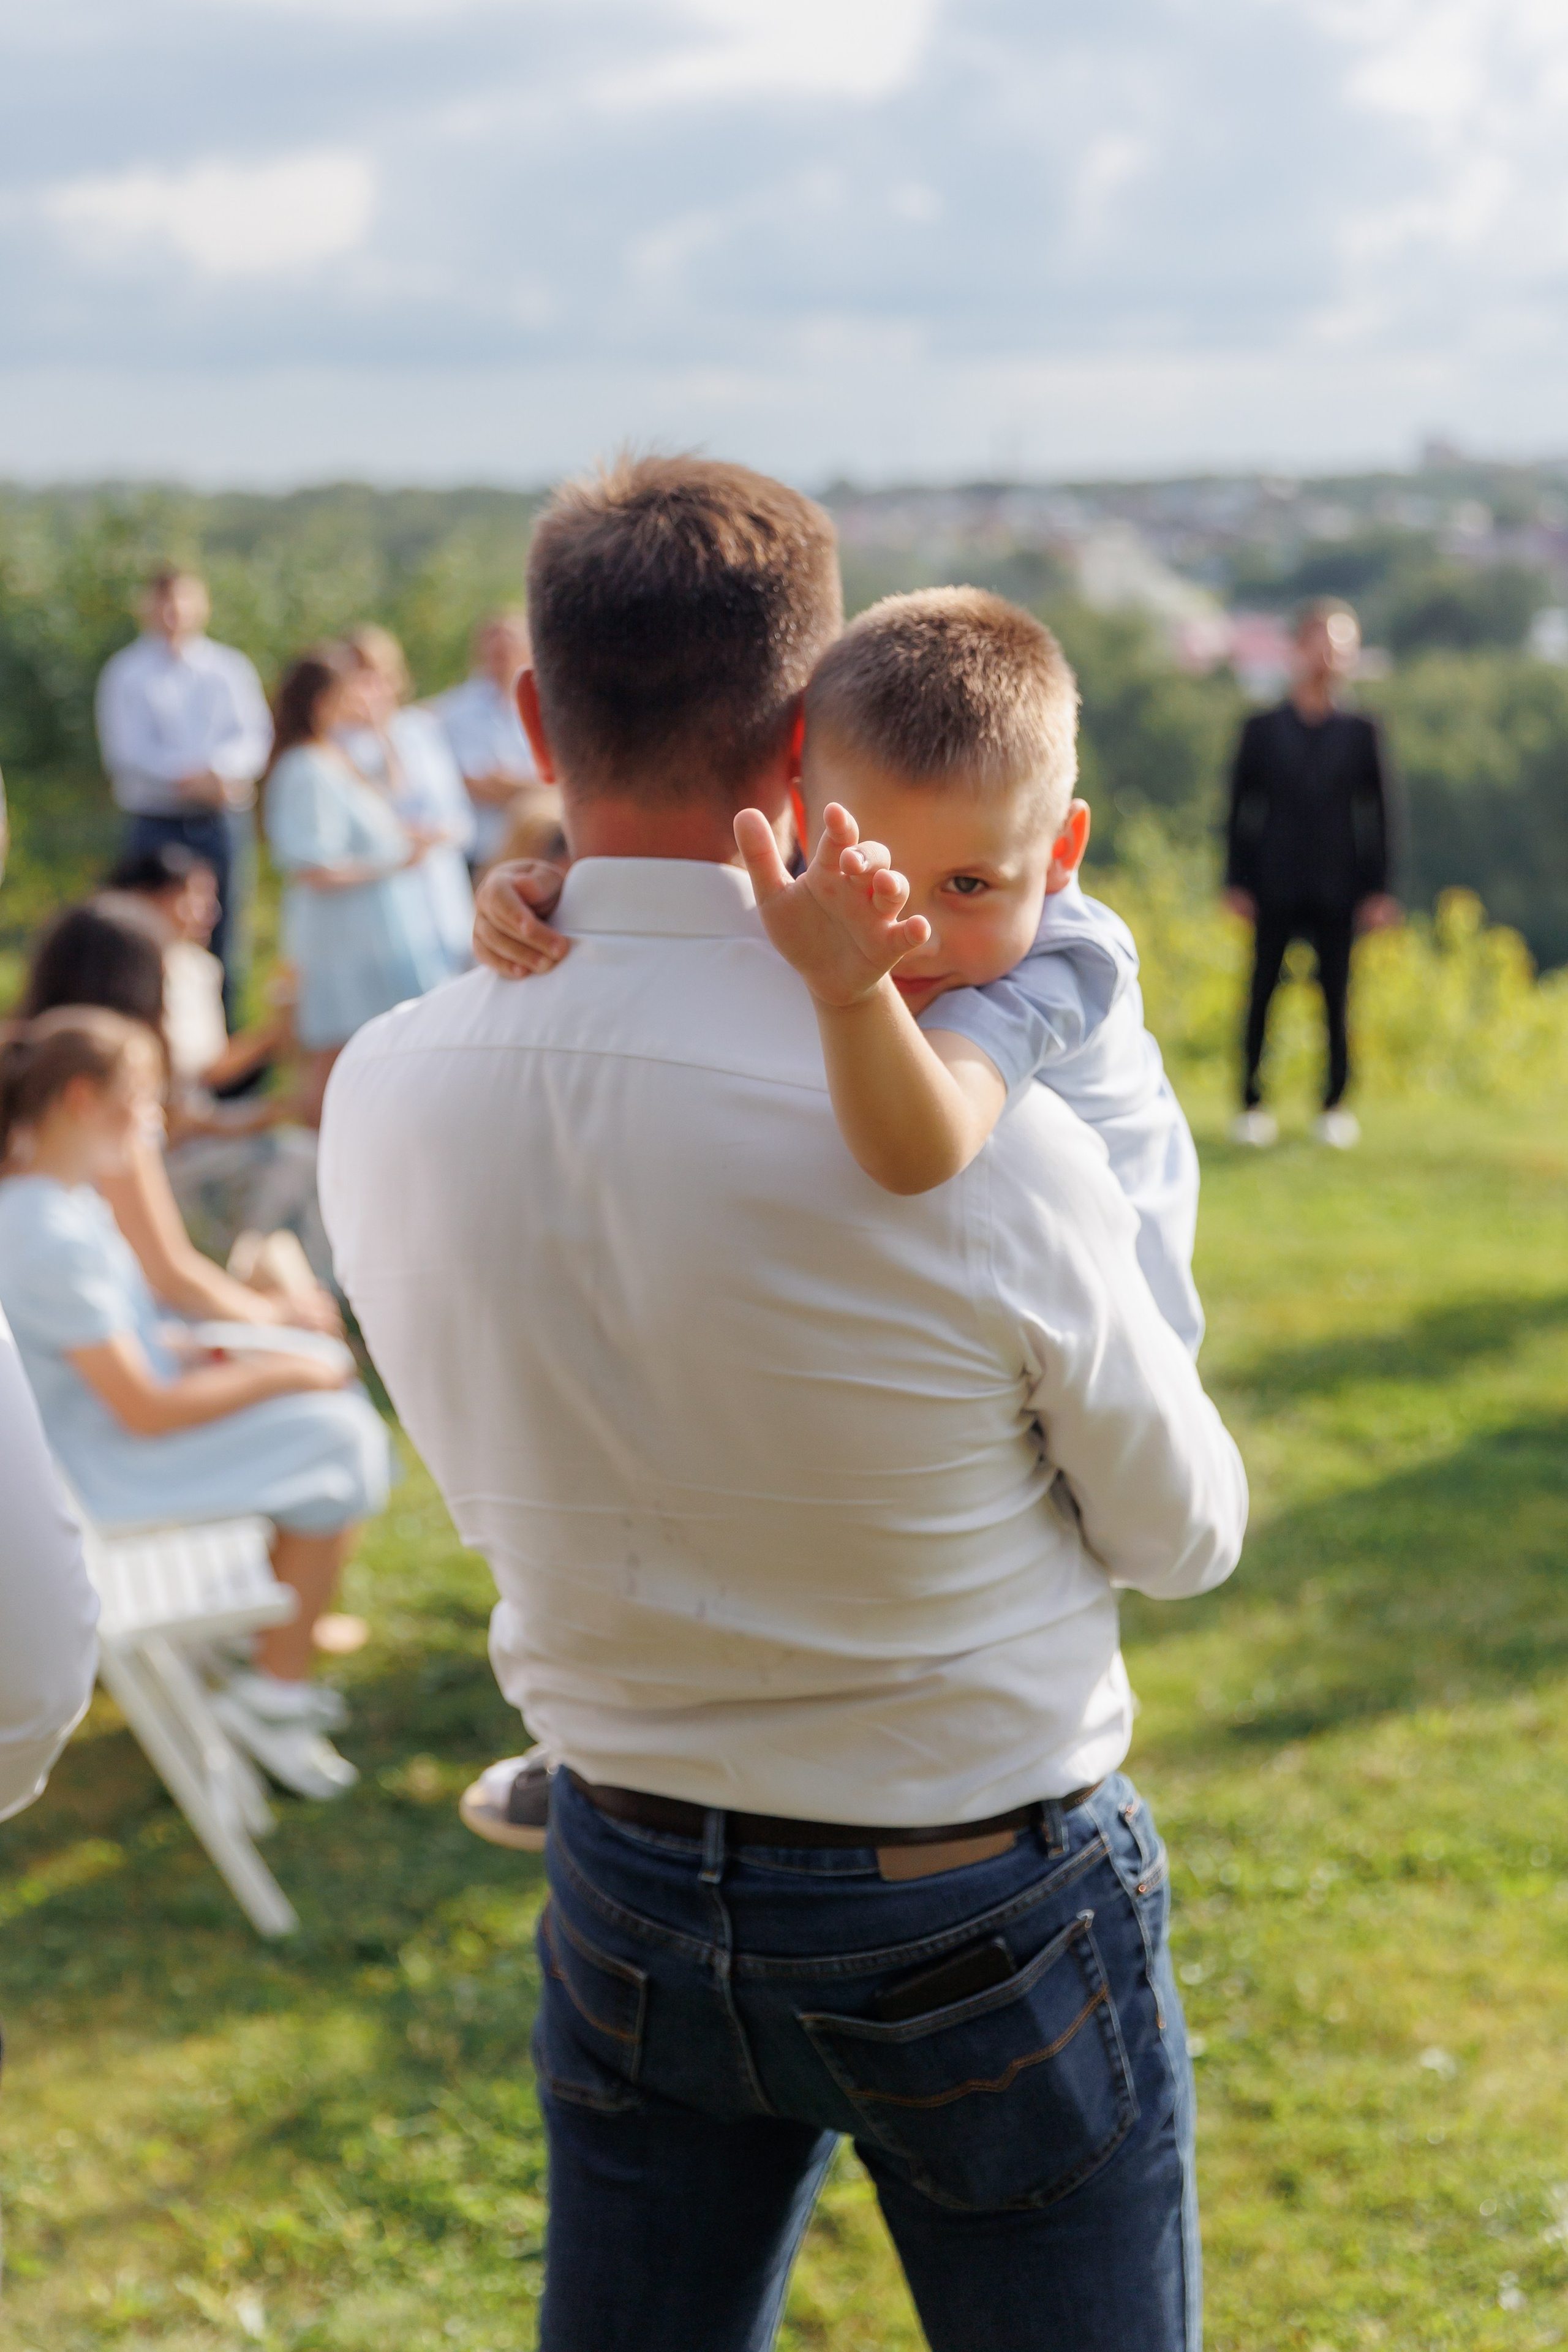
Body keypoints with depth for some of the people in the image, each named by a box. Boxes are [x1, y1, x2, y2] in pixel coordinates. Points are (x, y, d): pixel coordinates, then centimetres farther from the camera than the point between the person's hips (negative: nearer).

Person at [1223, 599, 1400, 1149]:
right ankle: (1252, 1104, 8)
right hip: (1274, 890, 0)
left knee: (1336, 996, 2)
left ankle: (1335, 1105, 12)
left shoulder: (1359, 734, 6)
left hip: (1337, 891, 0)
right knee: (1262, 992, 1)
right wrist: (1237, 882, 0)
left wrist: (1379, 889, 2)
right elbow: (1240, 809, 6)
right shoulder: (1262, 729, 5)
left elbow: (1377, 814, 7)